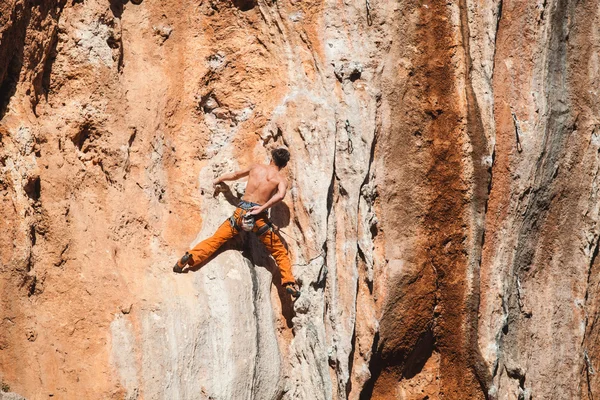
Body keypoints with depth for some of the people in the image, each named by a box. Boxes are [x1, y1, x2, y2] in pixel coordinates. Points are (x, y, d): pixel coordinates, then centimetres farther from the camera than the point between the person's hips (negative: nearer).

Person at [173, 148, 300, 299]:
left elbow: (235, 175, 28)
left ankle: (191, 256, -9)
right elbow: (280, 195, -19)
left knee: (216, 239, 9)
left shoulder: (256, 167, 14)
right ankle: (289, 283, 1)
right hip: (258, 217, -2)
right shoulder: (281, 179, 3)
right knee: (280, 252, 10)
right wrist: (262, 208, -16)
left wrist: (219, 179, 45)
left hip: (241, 212, 2)